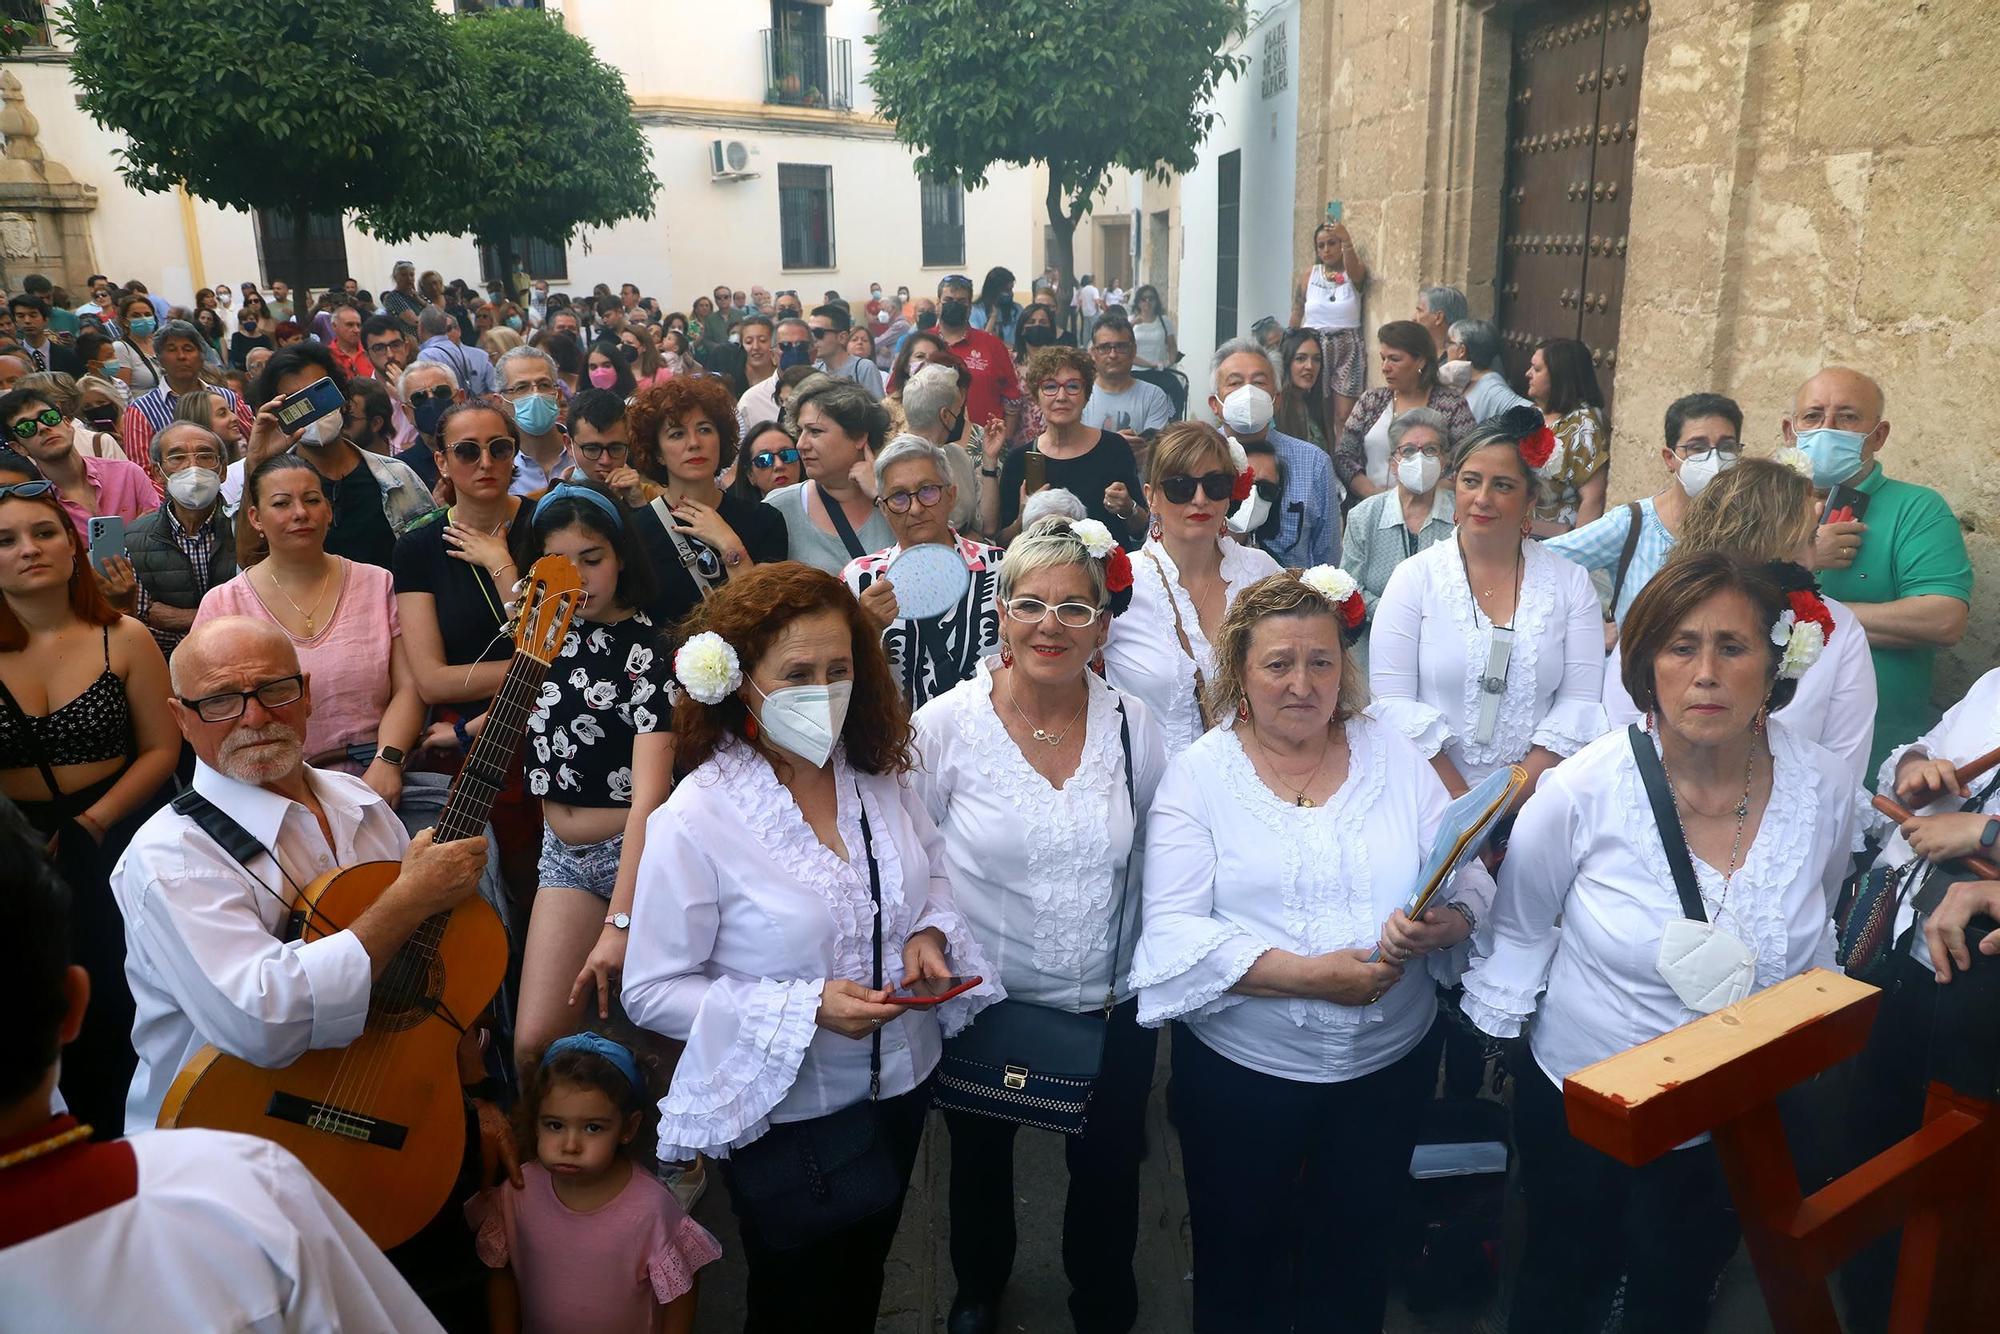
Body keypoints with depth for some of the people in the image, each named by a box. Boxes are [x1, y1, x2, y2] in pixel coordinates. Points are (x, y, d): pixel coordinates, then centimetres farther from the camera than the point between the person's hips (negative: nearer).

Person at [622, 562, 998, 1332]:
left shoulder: (880, 776, -7)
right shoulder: (694, 822, -23)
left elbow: (932, 871, 9)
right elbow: (651, 992, -19)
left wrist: (929, 933, -13)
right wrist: (806, 1008, -28)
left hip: (901, 1087, 5)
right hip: (785, 1117, -5)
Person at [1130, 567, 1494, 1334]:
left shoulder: (1394, 757, 0)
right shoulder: (1199, 775, -9)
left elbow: (1472, 882, 0)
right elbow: (1175, 933, -16)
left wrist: (1444, 923, -23)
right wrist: (1309, 975, -25)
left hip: (1391, 1063, 3)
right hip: (1239, 1070, -2)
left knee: (1356, 1259, 22)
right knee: (1242, 1266, 18)